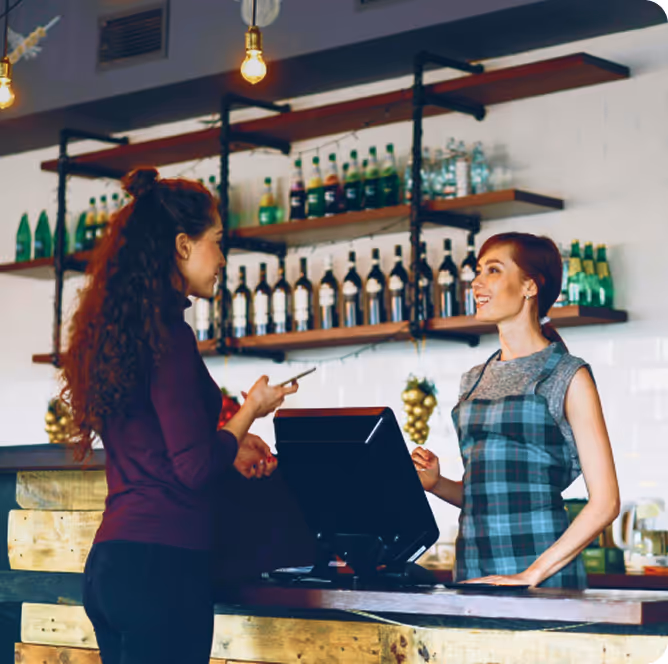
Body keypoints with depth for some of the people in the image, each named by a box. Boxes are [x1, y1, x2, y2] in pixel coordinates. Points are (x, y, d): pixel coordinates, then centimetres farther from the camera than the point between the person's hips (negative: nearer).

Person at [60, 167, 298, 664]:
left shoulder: (114, 330, 14)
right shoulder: (167, 334, -13)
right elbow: (195, 468, -15)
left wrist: (229, 444, 23)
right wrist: (251, 410, 0)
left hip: (110, 562, 9)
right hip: (161, 564, -9)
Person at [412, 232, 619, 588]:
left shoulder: (567, 376, -3)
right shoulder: (475, 380, 15)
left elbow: (605, 501, -9)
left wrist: (532, 575, -16)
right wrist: (436, 483, 2)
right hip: (472, 575, 5)